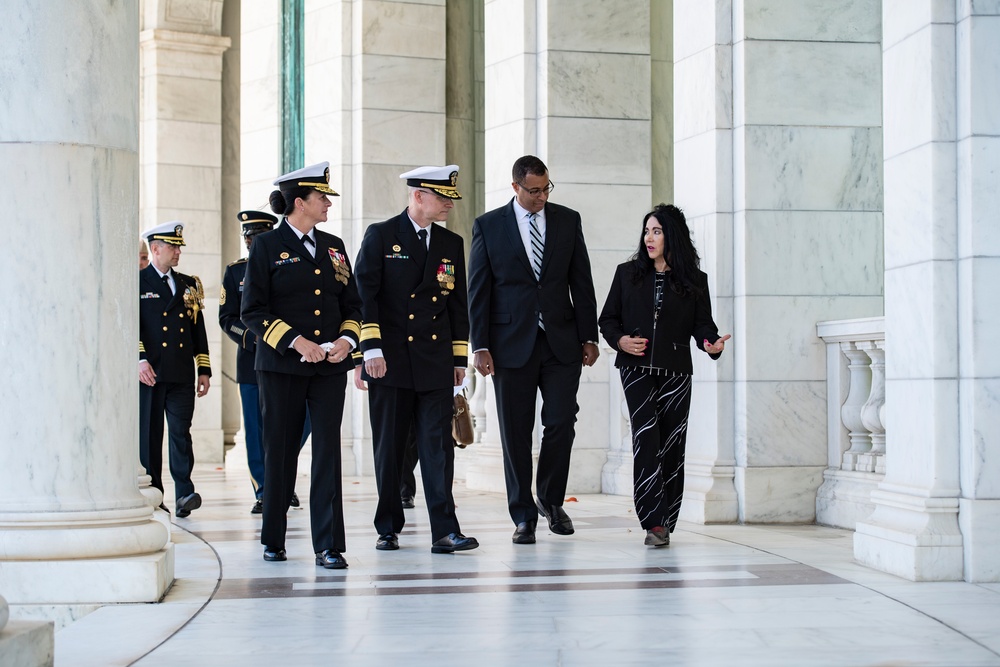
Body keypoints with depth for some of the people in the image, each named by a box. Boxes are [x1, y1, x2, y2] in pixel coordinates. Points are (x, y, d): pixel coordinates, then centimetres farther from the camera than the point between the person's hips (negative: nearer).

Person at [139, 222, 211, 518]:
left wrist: (204, 369, 11)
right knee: (149, 436, 2)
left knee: (181, 433, -6)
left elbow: (198, 329, 17)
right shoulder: (136, 283, 4)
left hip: (182, 374, 3)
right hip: (150, 372, -3)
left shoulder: (189, 284, 17)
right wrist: (140, 359, -19)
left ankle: (184, 494, -11)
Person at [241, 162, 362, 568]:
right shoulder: (267, 246, -1)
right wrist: (295, 341, -16)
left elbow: (352, 304, 16)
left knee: (328, 450, -4)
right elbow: (252, 311, -6)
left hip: (330, 367, 3)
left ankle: (330, 546, -3)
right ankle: (273, 540, 20)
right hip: (281, 366, -3)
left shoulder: (333, 246, 13)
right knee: (280, 450, 4)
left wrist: (346, 339, -4)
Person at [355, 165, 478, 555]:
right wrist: (372, 347, -12)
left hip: (435, 364, 3)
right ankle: (388, 529, 14)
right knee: (389, 449, 4)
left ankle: (445, 532, -5)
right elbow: (364, 293, -4)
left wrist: (460, 358, 13)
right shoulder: (381, 236, 1)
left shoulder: (452, 244, 13)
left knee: (439, 448, -3)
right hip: (391, 361, -3)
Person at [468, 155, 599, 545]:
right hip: (511, 344, -1)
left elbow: (582, 283, 9)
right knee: (516, 432, 1)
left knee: (561, 423, -3)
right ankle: (523, 516, 11)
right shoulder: (488, 226, 2)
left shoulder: (568, 220, 8)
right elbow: (478, 291, 1)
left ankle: (551, 500, 19)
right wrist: (480, 346, -5)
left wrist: (589, 337, 4)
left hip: (561, 341, 2)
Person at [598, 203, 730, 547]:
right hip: (637, 368, -1)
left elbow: (702, 323, 4)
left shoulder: (694, 280, 7)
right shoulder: (627, 273, 9)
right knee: (646, 435, -16)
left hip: (676, 373, 1)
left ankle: (664, 522, 11)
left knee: (672, 444, 1)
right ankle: (654, 521, -18)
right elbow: (607, 319, 11)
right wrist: (620, 340, -8)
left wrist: (712, 344, -17)